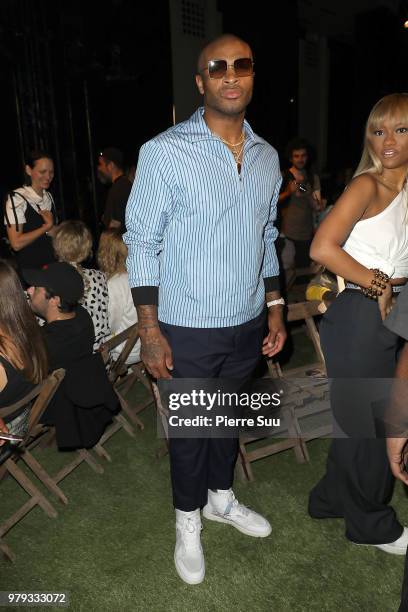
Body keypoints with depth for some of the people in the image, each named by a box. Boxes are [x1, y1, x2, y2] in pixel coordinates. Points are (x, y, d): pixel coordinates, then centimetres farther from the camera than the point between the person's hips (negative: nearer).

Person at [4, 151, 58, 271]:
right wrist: (47, 226, -13)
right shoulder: (16, 198, -13)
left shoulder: (49, 196, 6)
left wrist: (54, 231, -5)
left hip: (54, 264, 5)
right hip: (30, 268, -5)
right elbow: (16, 243, -19)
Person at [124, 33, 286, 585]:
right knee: (190, 428, 12)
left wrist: (275, 308, 10)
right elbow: (142, 244, -11)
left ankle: (221, 497, 48)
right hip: (189, 330, -5)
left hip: (247, 325, 5)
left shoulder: (267, 157, 6)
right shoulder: (165, 152, -12)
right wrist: (150, 331, -14)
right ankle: (188, 522, 38)